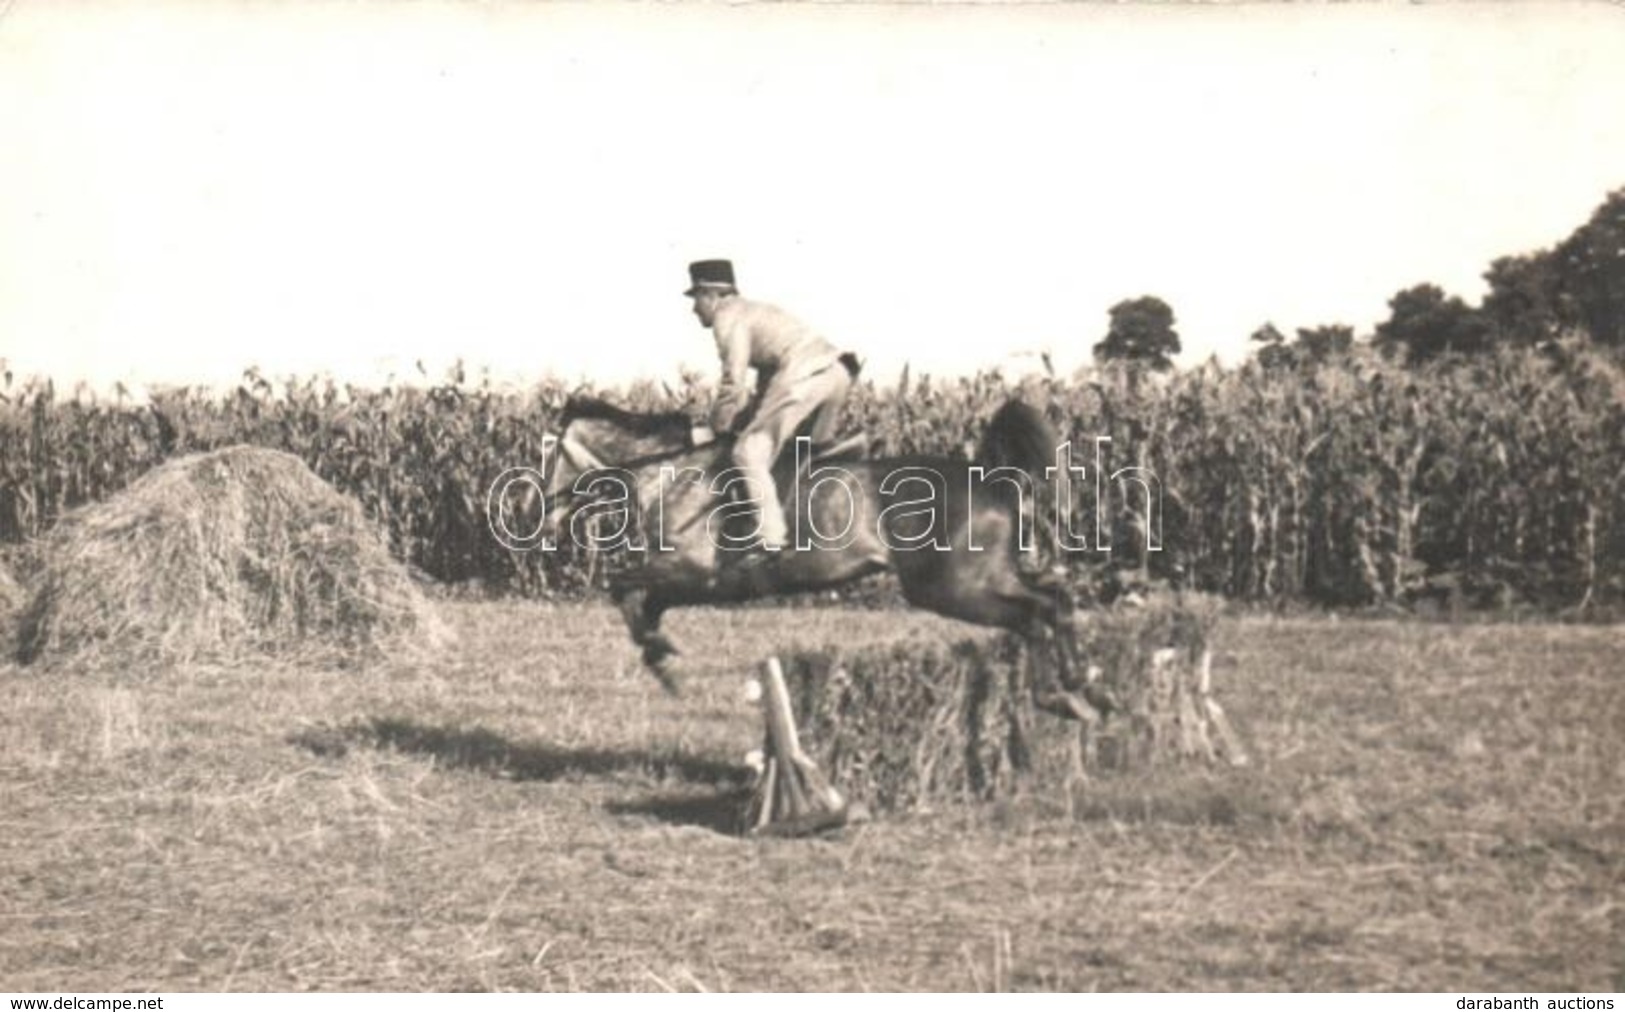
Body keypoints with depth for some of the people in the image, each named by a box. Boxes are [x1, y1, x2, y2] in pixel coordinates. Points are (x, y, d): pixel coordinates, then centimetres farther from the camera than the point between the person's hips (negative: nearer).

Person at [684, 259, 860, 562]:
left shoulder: (728, 316, 4)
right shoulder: (753, 310, 32)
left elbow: (734, 381, -4)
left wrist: (720, 424, 8)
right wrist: (755, 416, 29)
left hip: (805, 374, -10)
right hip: (839, 370, 10)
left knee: (749, 451, -6)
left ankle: (771, 538, -13)